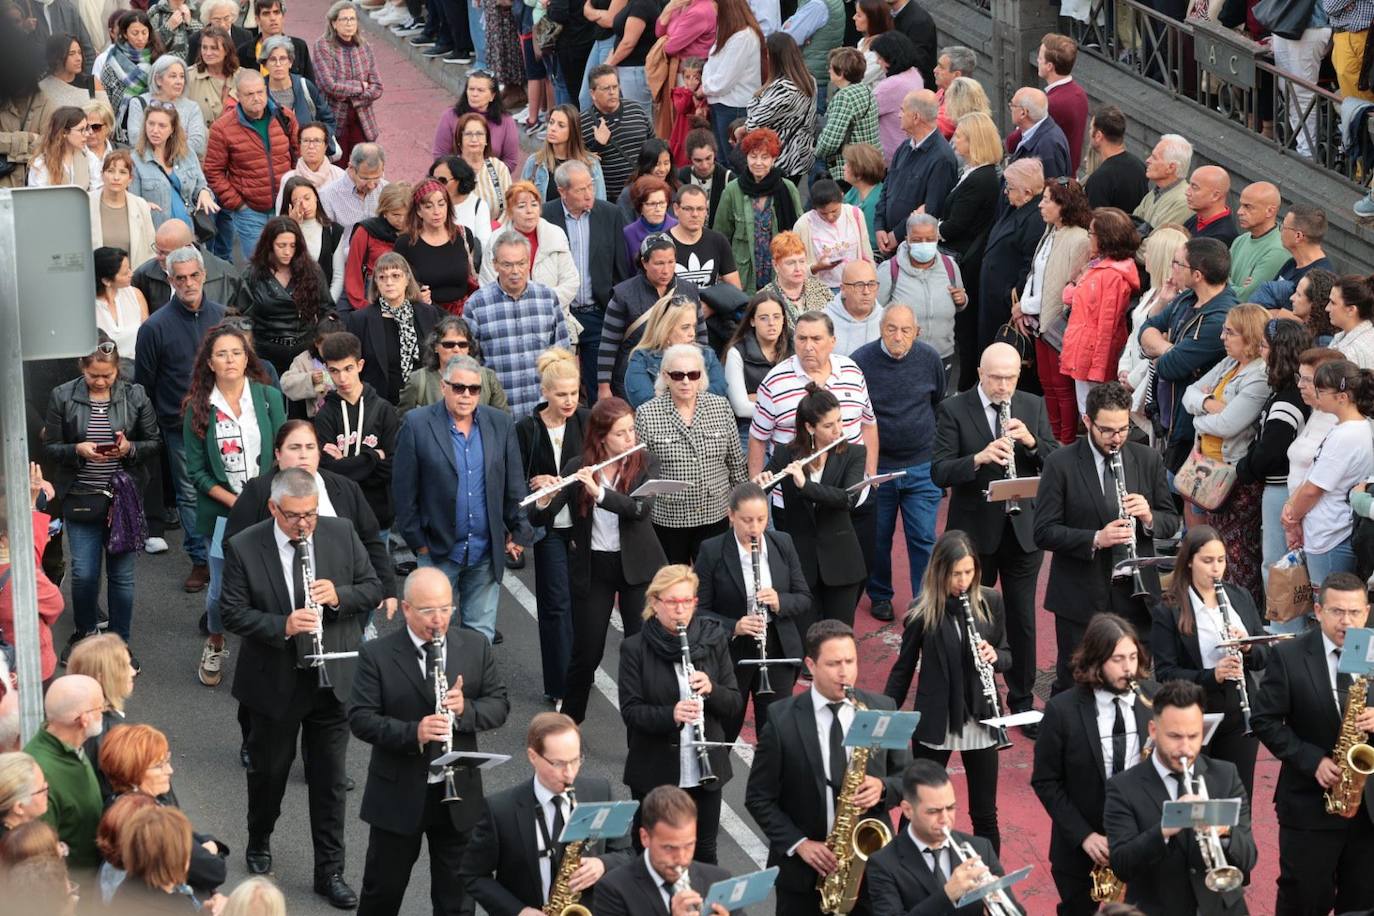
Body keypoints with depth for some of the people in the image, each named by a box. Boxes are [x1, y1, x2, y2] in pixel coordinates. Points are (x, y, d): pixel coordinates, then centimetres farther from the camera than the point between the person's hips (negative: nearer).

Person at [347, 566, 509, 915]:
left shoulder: (476, 648, 1)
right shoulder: (376, 655, -9)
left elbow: (499, 705, 3)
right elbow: (360, 719, -13)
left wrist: (466, 709, -19)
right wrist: (413, 733, -29)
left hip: (459, 795, 3)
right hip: (398, 796, -2)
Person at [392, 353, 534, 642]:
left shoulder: (501, 424, 5)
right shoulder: (417, 424, -5)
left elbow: (514, 485, 10)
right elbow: (403, 490, -4)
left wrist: (518, 532, 7)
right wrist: (418, 542, -4)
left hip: (486, 552, 3)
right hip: (438, 550, -3)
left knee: (482, 633, 7)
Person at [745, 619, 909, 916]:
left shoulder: (882, 709, 2)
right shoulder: (781, 718, -5)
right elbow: (759, 797, -3)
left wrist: (883, 788, -13)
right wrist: (799, 844, -13)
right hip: (803, 870, -1)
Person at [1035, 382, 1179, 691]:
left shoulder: (1147, 460, 5)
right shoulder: (1061, 464, -6)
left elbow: (1171, 520, 11)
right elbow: (1044, 532, -8)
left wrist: (1149, 517, -13)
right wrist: (1096, 539, -23)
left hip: (1136, 596, 3)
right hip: (1080, 600, -3)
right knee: (1074, 688, 2)